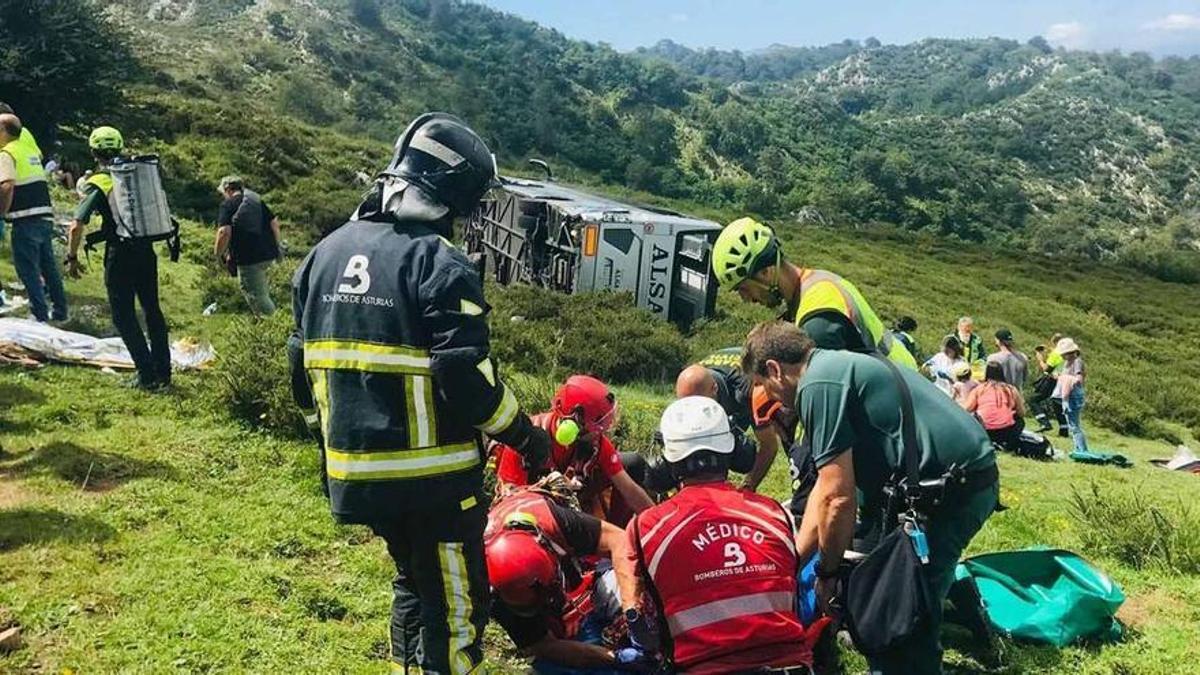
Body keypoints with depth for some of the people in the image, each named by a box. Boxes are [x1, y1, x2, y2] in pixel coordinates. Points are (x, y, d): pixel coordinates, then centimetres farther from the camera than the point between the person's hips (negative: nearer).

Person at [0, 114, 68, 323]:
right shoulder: (30, 146, 13)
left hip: (25, 220, -8)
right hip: (46, 216, 8)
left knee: (28, 269, 0)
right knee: (49, 266, 16)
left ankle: (40, 315, 1)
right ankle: (60, 311, 23)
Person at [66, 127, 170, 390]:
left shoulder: (97, 183, -8)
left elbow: (76, 227, -13)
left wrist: (72, 258, -1)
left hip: (120, 253, -5)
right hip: (146, 250, 5)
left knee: (124, 316, 4)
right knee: (152, 310, 15)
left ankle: (147, 376, 1)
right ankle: (163, 373, 18)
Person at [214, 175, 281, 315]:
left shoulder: (228, 204, -4)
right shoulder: (257, 200, 13)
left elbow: (225, 232, -16)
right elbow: (274, 223, 11)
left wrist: (218, 254, -3)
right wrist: (276, 245, 22)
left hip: (248, 257, -6)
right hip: (269, 254, 7)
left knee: (256, 296, 1)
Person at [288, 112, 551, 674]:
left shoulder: (323, 254, 6)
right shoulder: (440, 265, -18)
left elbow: (303, 370, 12)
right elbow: (468, 381, -21)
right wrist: (526, 436, -5)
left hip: (355, 470, 8)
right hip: (432, 475, -8)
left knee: (413, 579, 28)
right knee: (455, 606, 8)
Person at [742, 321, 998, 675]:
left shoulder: (819, 384, -14)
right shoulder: (840, 365, 17)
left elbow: (837, 498, -17)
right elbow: (825, 485, 20)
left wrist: (827, 572, 0)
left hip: (949, 489, -10)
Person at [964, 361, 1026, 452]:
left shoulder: (979, 389, 7)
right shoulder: (1011, 389, 10)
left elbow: (965, 410, -3)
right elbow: (1022, 413, 17)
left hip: (983, 432, -2)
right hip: (1007, 432, 2)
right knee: (1020, 420, 33)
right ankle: (1011, 443, 11)